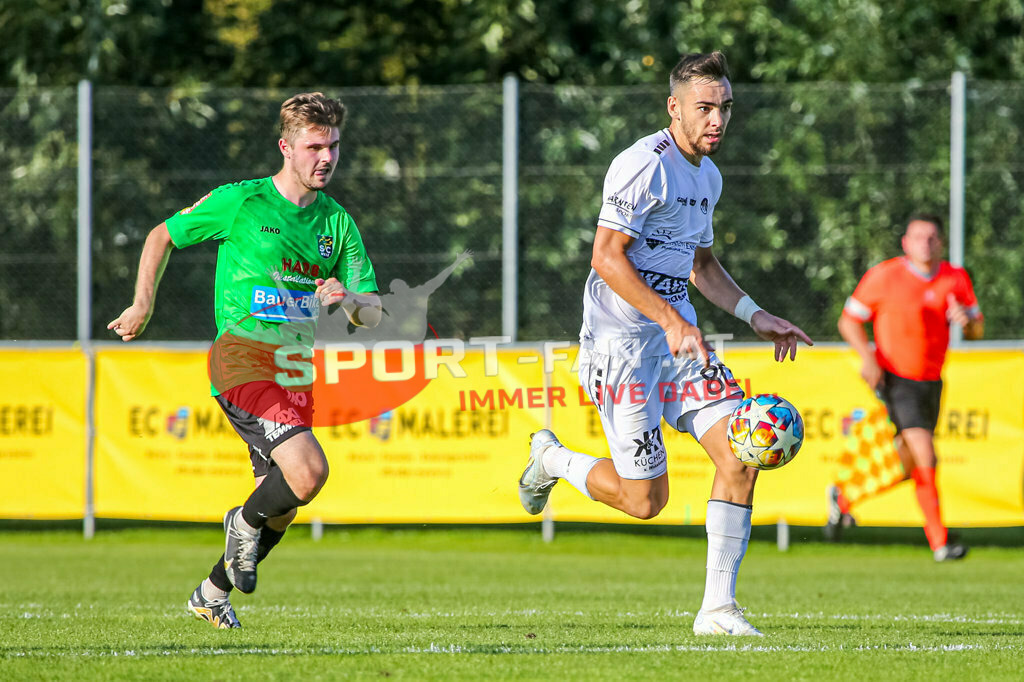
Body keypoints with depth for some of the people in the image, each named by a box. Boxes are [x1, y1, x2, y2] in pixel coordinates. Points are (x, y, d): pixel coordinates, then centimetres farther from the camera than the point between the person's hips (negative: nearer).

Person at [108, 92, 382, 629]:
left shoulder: (338, 223, 10)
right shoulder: (239, 202, -4)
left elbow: (372, 313, 8)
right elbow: (162, 236, 10)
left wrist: (348, 299, -14)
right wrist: (143, 304, 4)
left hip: (294, 372, 6)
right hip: (241, 358, -6)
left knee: (282, 507, 10)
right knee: (308, 469, -25)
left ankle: (213, 594, 32)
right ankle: (245, 522, 5)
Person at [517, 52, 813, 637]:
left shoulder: (707, 176, 14)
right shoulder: (645, 165, -15)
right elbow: (606, 257, -20)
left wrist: (755, 315, 14)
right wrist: (670, 319, -27)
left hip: (680, 338, 8)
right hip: (622, 341, -8)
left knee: (742, 455, -10)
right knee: (645, 499, -5)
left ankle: (718, 609, -5)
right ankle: (552, 461, 25)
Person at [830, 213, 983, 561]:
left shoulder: (956, 279, 2)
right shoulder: (884, 276, -10)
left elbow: (977, 330, 7)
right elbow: (849, 320, -3)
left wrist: (966, 319, -18)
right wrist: (868, 358, -19)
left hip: (931, 382, 6)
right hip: (896, 379, -6)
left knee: (908, 468, 12)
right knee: (926, 457, -18)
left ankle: (843, 499, 35)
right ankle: (939, 541, -11)